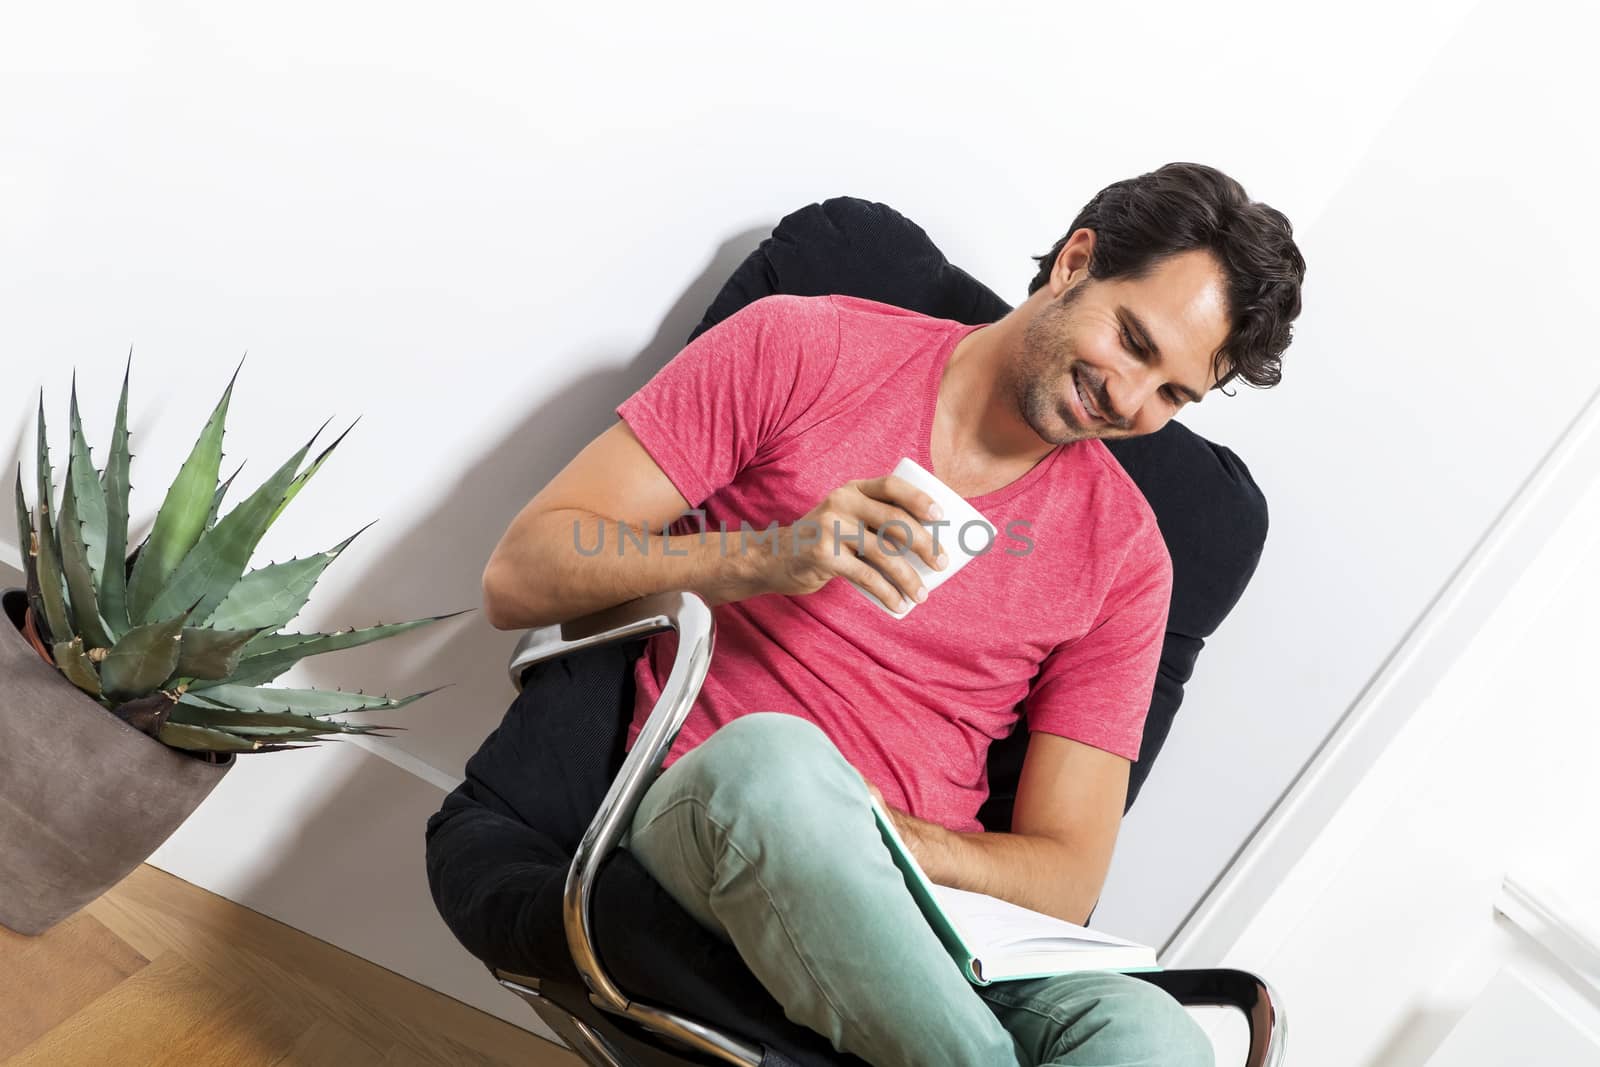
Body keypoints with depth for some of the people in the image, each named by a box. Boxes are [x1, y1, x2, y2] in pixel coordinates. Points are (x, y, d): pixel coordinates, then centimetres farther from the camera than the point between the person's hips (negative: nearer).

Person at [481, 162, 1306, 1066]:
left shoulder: (1125, 553, 9)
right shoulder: (799, 348, 4)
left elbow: (1066, 875, 6)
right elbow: (519, 577, 0)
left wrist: (883, 837, -15)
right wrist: (764, 559, -17)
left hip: (925, 898, 1)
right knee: (772, 754, -38)